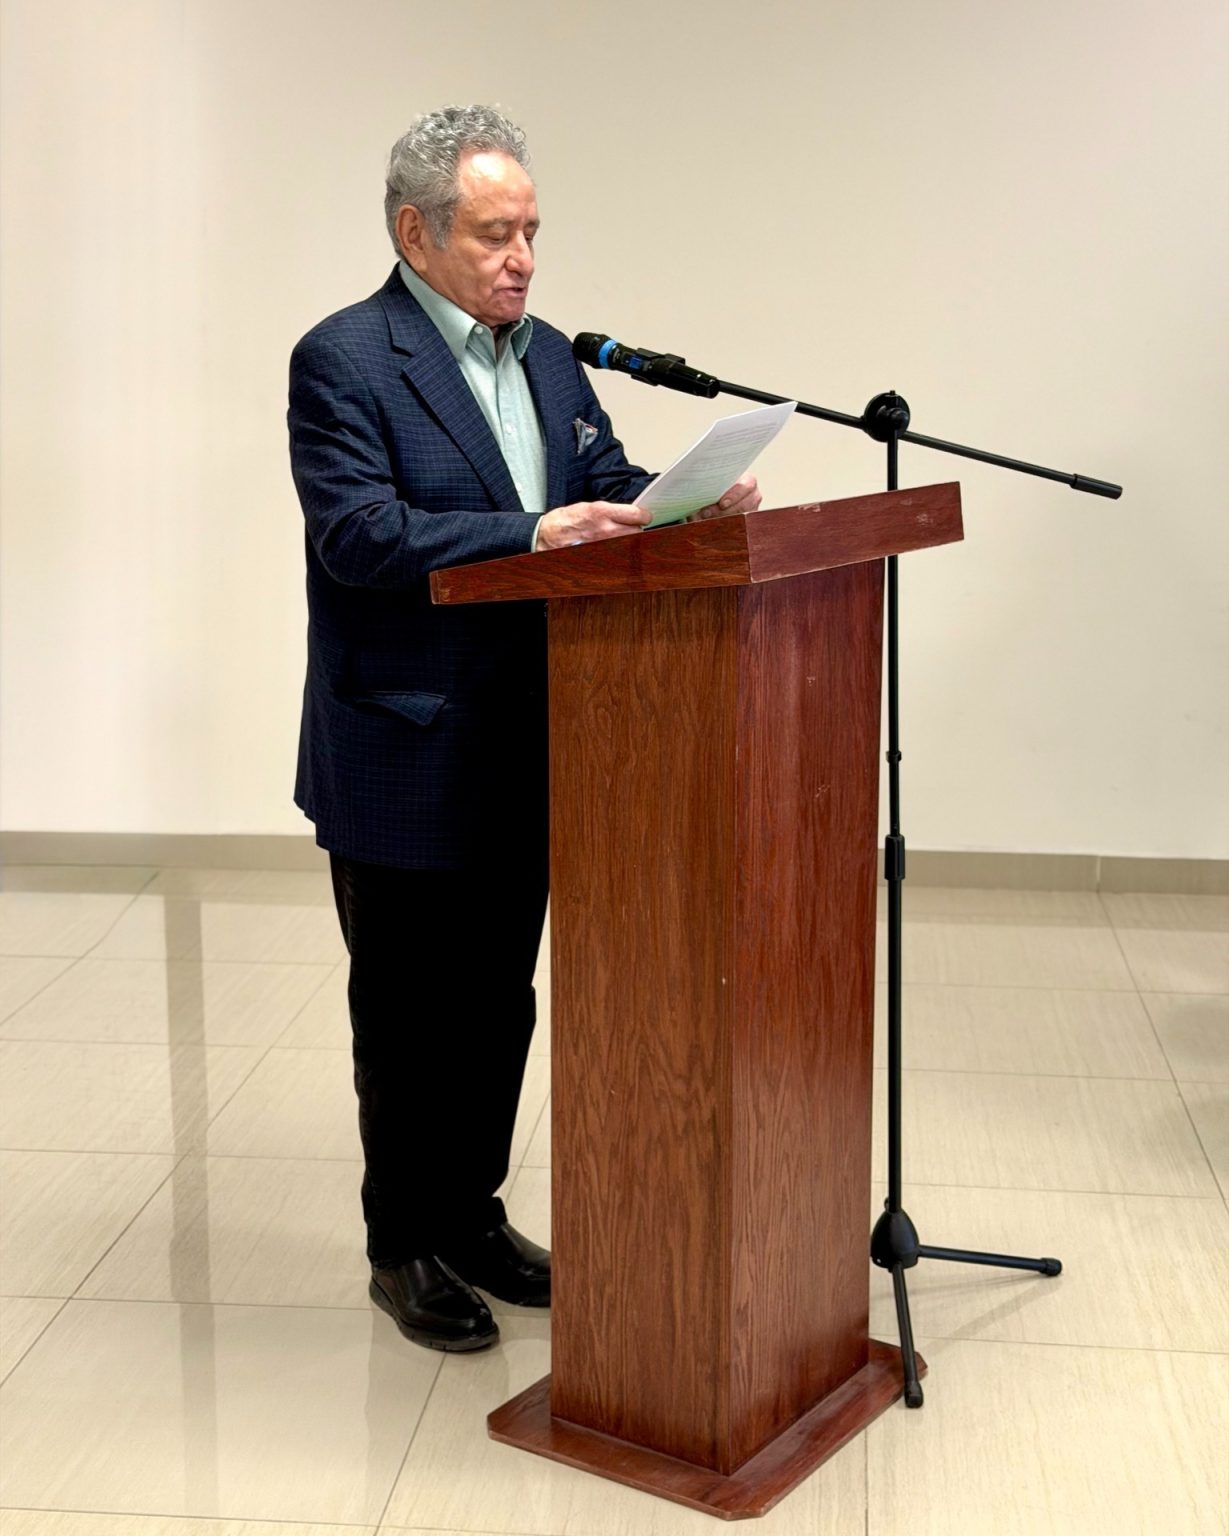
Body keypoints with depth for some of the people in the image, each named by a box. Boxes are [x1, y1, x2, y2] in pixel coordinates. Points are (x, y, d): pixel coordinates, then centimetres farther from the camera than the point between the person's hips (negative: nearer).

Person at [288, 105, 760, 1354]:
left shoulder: (545, 355, 11)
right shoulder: (343, 361, -12)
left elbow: (607, 487, 11)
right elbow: (358, 537, -22)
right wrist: (528, 535, -30)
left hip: (520, 756, 7)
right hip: (402, 763, -7)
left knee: (496, 1004, 17)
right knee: (408, 1014, 7)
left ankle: (473, 1217, 34)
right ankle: (404, 1250, 24)